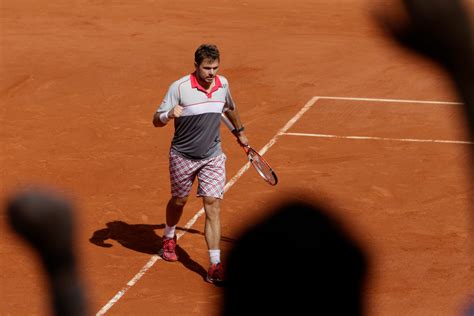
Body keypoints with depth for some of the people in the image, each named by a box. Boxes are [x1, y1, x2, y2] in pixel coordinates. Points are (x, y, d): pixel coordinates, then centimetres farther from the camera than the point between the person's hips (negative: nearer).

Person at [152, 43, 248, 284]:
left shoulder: (223, 84, -3)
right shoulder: (179, 88, -18)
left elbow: (230, 109, 20)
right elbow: (156, 120, -15)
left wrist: (239, 133, 32)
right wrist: (169, 115, -37)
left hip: (212, 157, 2)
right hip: (183, 156, -2)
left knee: (213, 207, -8)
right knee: (179, 201, 18)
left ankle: (215, 265, -9)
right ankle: (169, 238, 50)